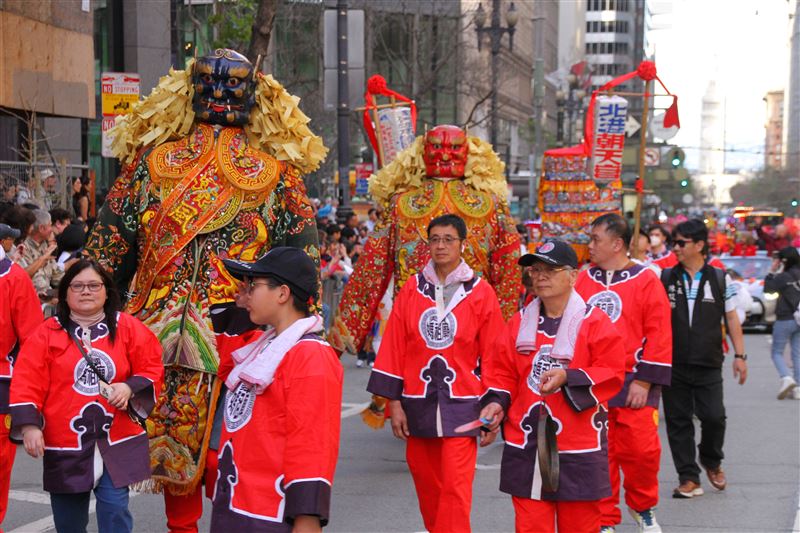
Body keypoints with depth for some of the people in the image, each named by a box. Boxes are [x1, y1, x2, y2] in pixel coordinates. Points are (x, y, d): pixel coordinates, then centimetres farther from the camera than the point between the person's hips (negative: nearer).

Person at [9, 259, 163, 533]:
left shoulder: (129, 328, 4)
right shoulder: (46, 334, 1)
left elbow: (152, 371, 4)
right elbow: (27, 384, -5)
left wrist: (130, 388, -15)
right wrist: (29, 425, -16)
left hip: (117, 443, 0)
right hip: (65, 447, 1)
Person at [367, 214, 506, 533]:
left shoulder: (481, 293, -2)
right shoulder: (411, 290, 4)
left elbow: (493, 356, -1)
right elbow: (393, 348, 4)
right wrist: (394, 402, 0)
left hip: (461, 405, -3)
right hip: (418, 405, 3)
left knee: (455, 490, -9)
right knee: (427, 488, 13)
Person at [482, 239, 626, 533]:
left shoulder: (594, 322, -5)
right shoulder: (520, 321, 9)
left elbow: (612, 374, -9)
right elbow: (503, 370, 12)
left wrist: (568, 378, -21)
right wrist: (496, 401, -5)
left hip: (578, 448, -3)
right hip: (525, 445, 4)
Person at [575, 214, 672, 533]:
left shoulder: (646, 281, -3)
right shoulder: (582, 280, 8)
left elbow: (659, 335, -5)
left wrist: (644, 381, -9)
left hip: (633, 384, -3)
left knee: (642, 450, -3)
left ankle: (642, 506, 23)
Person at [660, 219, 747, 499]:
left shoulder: (720, 279, 5)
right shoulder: (665, 278, 5)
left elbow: (731, 318, 9)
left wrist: (739, 354, 3)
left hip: (708, 364, -1)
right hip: (673, 363, 1)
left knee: (713, 416, -7)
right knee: (678, 421, 2)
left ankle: (711, 461, 22)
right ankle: (689, 478, 11)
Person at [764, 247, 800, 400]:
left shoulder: (784, 277, -15)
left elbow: (767, 288, -7)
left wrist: (772, 271, -1)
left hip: (785, 320, -6)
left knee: (777, 352, 6)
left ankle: (786, 378, -17)